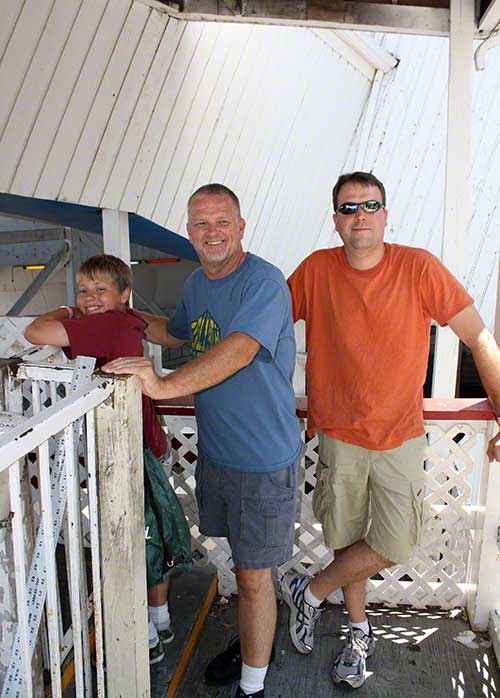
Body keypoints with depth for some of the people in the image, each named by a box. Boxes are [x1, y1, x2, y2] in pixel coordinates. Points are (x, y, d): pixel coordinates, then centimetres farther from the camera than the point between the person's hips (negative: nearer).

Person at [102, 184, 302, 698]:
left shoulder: (263, 281, -17)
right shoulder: (196, 283, 9)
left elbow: (239, 348, -32)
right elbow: (175, 333, 27)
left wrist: (166, 385, -38)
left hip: (263, 458, -7)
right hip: (215, 448, 7)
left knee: (253, 574, 5)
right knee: (243, 560, 24)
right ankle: (252, 641, 47)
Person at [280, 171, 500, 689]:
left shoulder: (418, 267, -9)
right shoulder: (316, 270, -6)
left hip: (400, 434, 0)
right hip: (338, 435, 1)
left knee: (394, 546, -2)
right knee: (346, 541, 12)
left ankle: (309, 592, 24)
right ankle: (359, 631, 39)